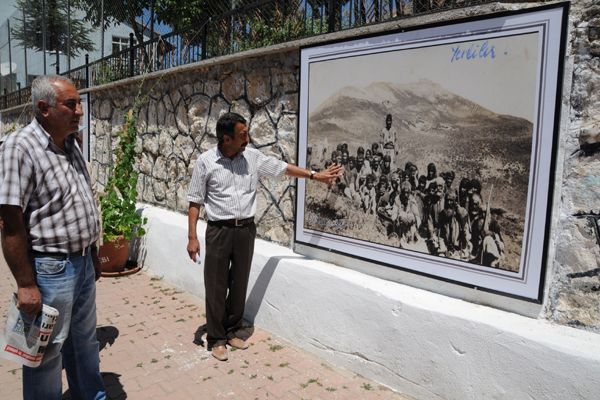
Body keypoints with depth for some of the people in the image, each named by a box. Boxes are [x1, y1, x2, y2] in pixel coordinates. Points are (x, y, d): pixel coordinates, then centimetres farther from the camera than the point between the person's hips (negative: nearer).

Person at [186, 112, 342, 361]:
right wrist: (192, 237, -8)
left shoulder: (253, 157, 1)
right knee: (216, 287, 4)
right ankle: (216, 338, 20)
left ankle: (232, 331, 30)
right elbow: (195, 202, -4)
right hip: (219, 230, -3)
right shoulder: (205, 161, -7)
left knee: (239, 284, 12)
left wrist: (315, 176, 8)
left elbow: (282, 168, 9)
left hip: (246, 229, 3)